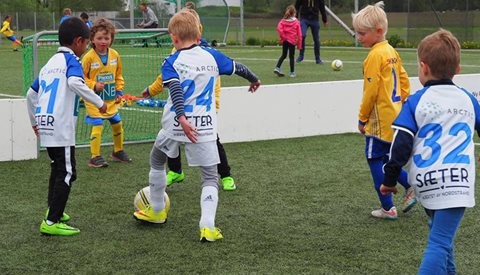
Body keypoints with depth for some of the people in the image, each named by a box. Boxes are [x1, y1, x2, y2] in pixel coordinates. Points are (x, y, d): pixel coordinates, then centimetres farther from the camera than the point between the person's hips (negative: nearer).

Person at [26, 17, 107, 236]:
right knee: (67, 173, -5)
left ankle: (53, 209, 33)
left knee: (58, 167, 25)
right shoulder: (71, 59, -4)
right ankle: (51, 222, -7)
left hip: (45, 125, 9)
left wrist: (34, 122, 34)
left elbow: (31, 95, 23)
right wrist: (98, 102, -18)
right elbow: (75, 83, -26)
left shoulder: (49, 63, 19)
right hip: (61, 127, -9)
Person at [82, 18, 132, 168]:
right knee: (98, 126, -12)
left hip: (111, 99, 5)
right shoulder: (89, 57, -14)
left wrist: (119, 91, 7)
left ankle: (118, 151, 34)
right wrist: (93, 85, -20)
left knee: (117, 123, 13)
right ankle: (95, 157, -2)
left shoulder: (114, 55, 1)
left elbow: (118, 75, 13)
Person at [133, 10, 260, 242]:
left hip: (175, 125, -1)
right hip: (205, 128, 1)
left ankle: (157, 211, 37)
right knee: (210, 176, 7)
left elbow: (176, 90, -20)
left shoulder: (171, 62, -4)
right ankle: (208, 227, -8)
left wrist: (182, 119, -30)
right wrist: (254, 80, 37)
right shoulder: (212, 56, 5)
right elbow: (238, 68, 16)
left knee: (156, 161, 25)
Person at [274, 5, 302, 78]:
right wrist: (299, 45, 3)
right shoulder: (296, 22, 0)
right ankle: (292, 73, 8)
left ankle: (277, 68, 4)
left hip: (285, 40, 3)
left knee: (283, 55, 17)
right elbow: (299, 34, -2)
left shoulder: (283, 21, 4)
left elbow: (279, 28, -15)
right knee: (292, 57, 5)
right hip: (292, 41, -3)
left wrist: (282, 37, -5)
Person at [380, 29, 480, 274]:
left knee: (440, 233, 24)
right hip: (457, 181, -1)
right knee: (440, 243, -6)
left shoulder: (414, 102, 1)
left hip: (426, 181, 1)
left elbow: (401, 144, -4)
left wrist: (390, 179, 5)